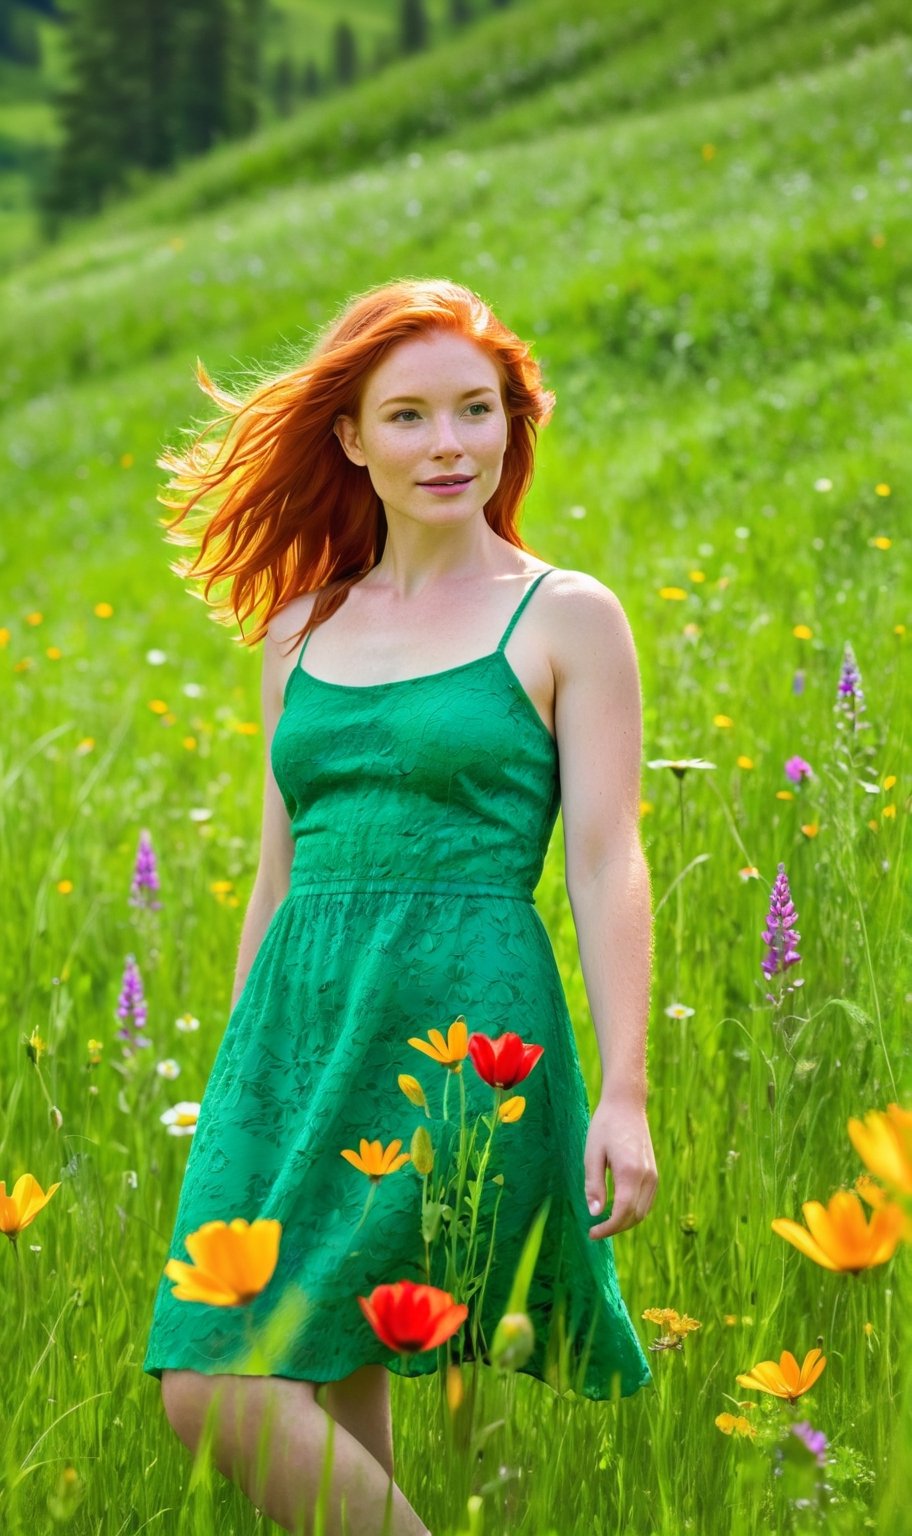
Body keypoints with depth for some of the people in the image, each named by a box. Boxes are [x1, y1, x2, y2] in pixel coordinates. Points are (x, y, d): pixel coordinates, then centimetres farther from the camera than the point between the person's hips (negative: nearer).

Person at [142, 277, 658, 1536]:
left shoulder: (567, 619, 2)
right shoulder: (301, 633, 15)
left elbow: (606, 866, -4)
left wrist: (624, 1094, -13)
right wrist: (231, 1087, 19)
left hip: (460, 1034, -5)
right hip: (302, 1025, 5)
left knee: (228, 1396, -15)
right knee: (343, 1415, 0)